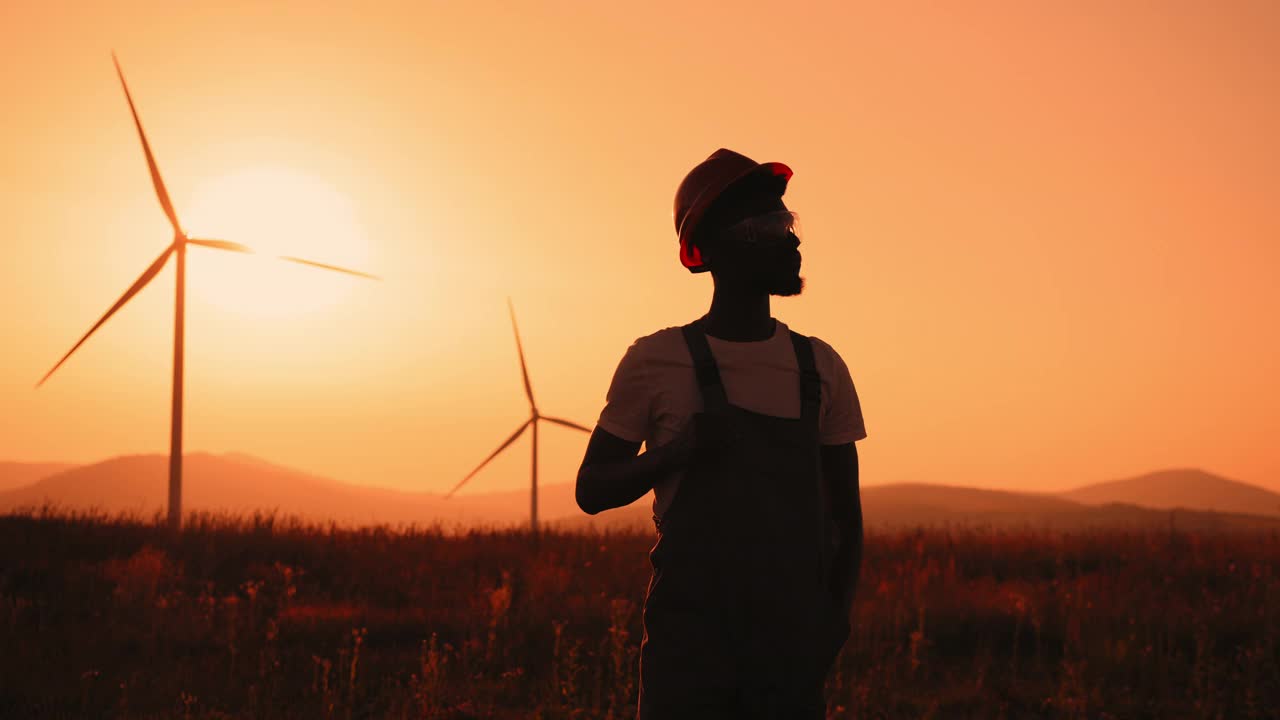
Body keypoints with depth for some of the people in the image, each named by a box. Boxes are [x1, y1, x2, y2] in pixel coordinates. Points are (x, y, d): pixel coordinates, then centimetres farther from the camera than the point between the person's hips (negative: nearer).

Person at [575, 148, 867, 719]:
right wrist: (680, 450, -13)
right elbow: (591, 490, 4)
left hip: (792, 634, 3)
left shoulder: (821, 367, 8)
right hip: (688, 627, -2)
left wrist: (837, 612, 0)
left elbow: (845, 512, 15)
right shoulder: (657, 361, 0)